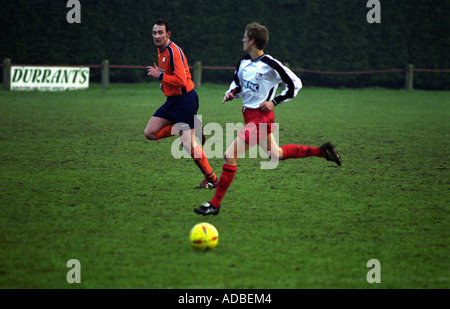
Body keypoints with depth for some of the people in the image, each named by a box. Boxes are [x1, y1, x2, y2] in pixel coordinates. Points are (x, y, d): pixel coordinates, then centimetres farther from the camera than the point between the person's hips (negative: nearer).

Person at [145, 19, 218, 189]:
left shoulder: (173, 51, -18)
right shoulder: (161, 51, 12)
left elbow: (181, 80, -25)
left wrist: (160, 76, -17)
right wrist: (165, 83, 9)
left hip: (185, 100, -10)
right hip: (172, 101, 10)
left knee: (188, 144, -10)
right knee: (150, 133, 1)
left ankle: (212, 178, 2)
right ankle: (193, 128, 9)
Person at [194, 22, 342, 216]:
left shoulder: (270, 65, -17)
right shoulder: (244, 62, 6)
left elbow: (295, 84, -9)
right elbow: (237, 83, 23)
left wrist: (275, 102, -13)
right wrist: (231, 93, 1)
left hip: (261, 117, -10)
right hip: (249, 116, 10)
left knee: (230, 156, -15)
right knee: (275, 154, 24)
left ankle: (215, 204, -9)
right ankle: (321, 151, 34)